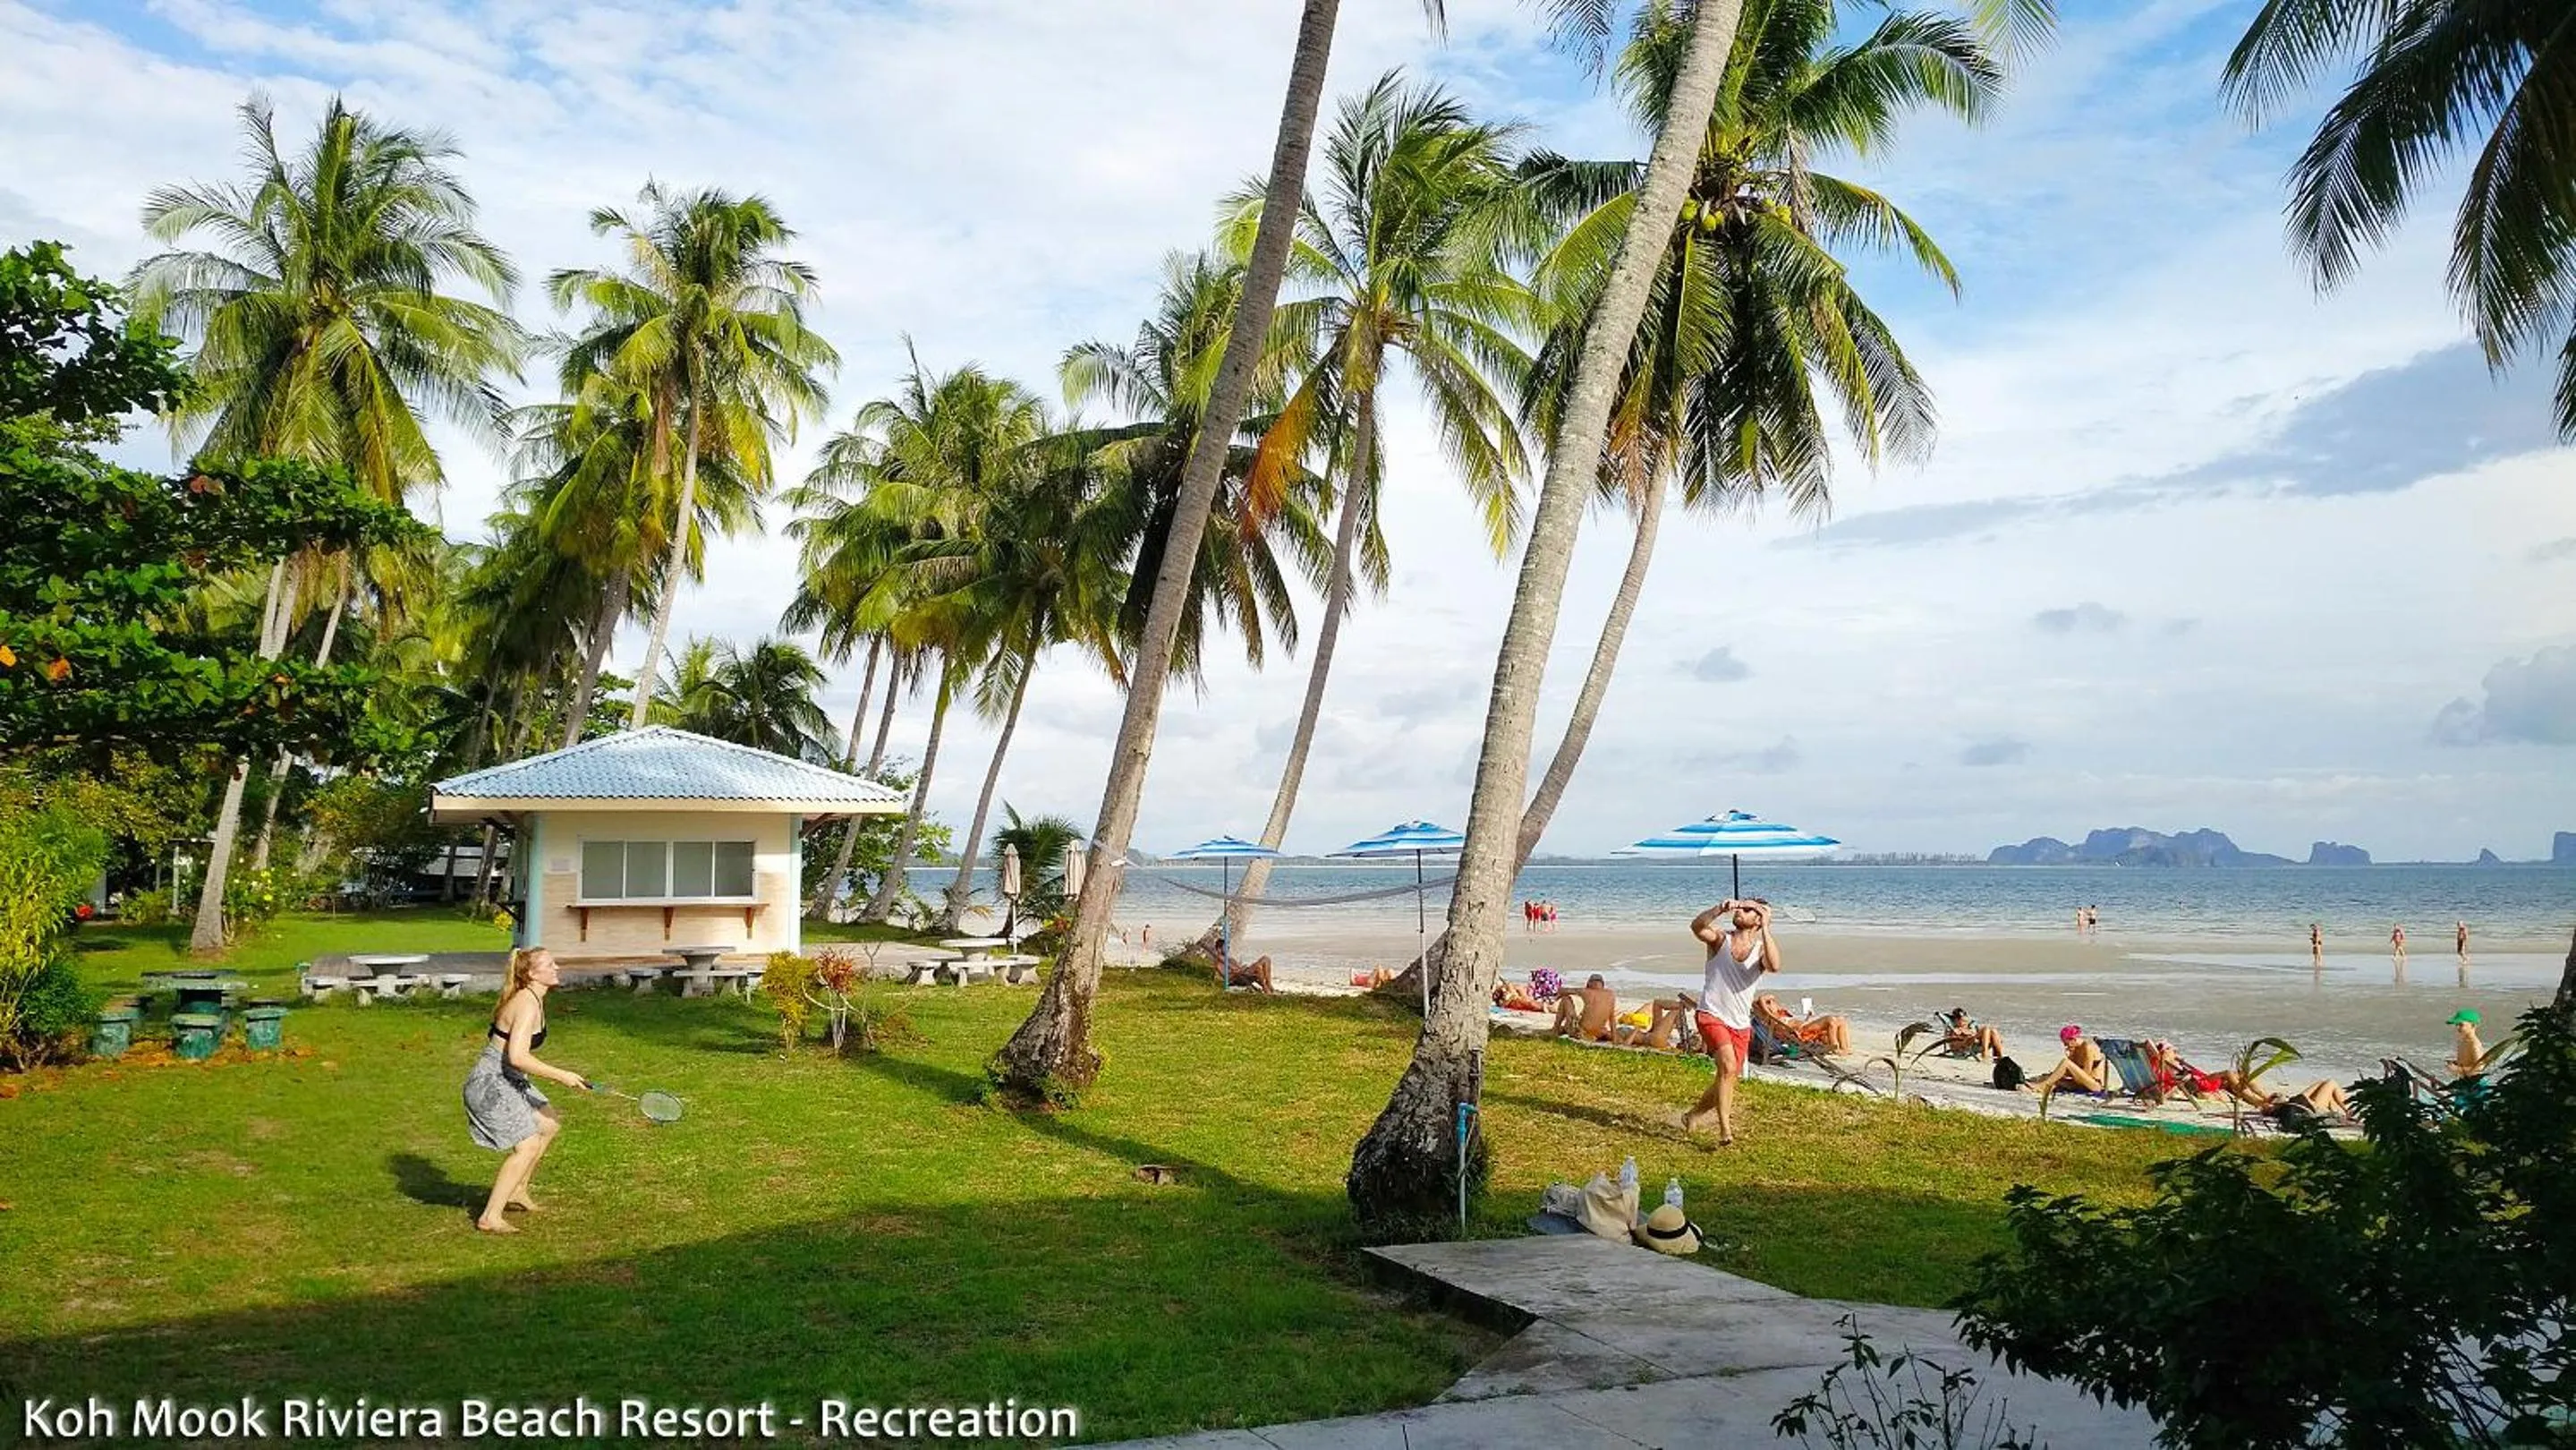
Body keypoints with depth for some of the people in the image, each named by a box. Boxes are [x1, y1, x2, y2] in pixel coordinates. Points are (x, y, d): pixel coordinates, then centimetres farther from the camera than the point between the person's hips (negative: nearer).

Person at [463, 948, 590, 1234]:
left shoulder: (532, 999, 10)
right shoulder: (528, 1004, -22)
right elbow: (518, 1057, -30)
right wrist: (560, 1076, -25)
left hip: (509, 1082, 11)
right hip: (490, 1084, -11)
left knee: (549, 1124, 20)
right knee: (528, 1145, -12)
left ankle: (516, 1191, 31)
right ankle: (490, 1218, -7)